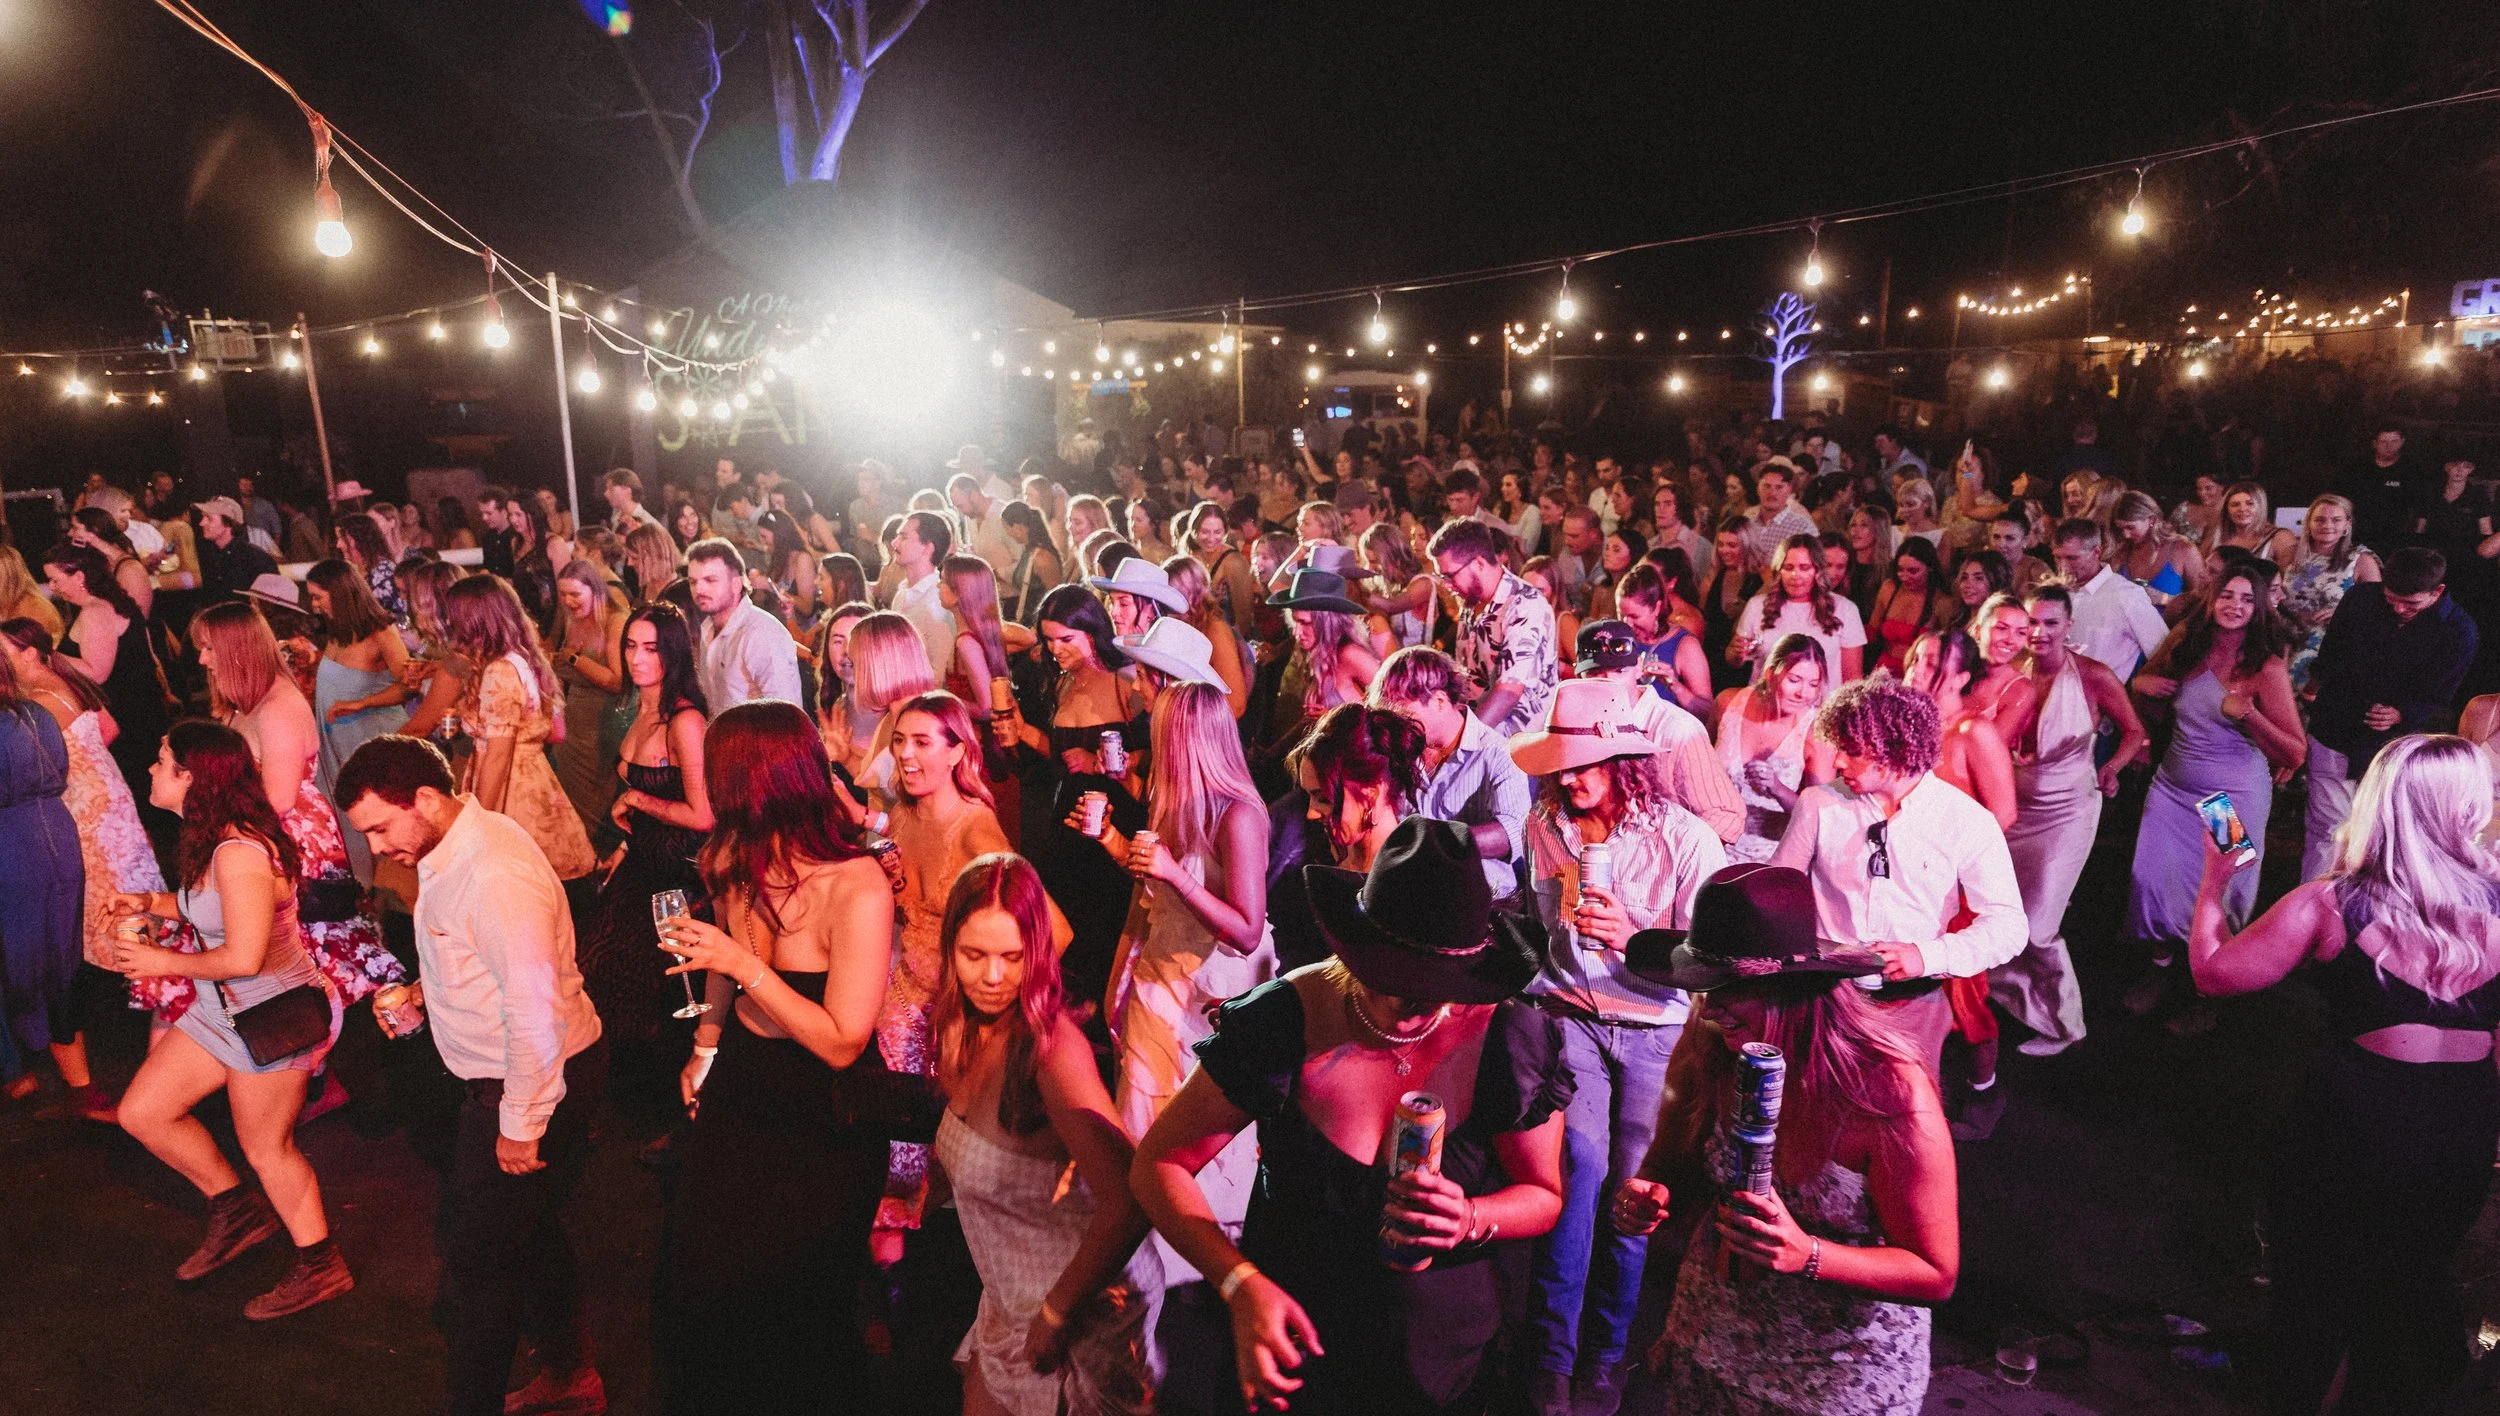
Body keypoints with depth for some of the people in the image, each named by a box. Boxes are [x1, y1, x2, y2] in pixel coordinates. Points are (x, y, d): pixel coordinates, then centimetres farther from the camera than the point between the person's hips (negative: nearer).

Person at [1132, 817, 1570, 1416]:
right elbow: (1157, 1165, -14)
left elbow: (1545, 1196, -5)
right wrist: (1242, 1284, -27)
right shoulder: (1282, 1021, -21)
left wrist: (1471, 1220, -27)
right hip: (1288, 1338, 0)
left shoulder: (1509, 1039, -19)